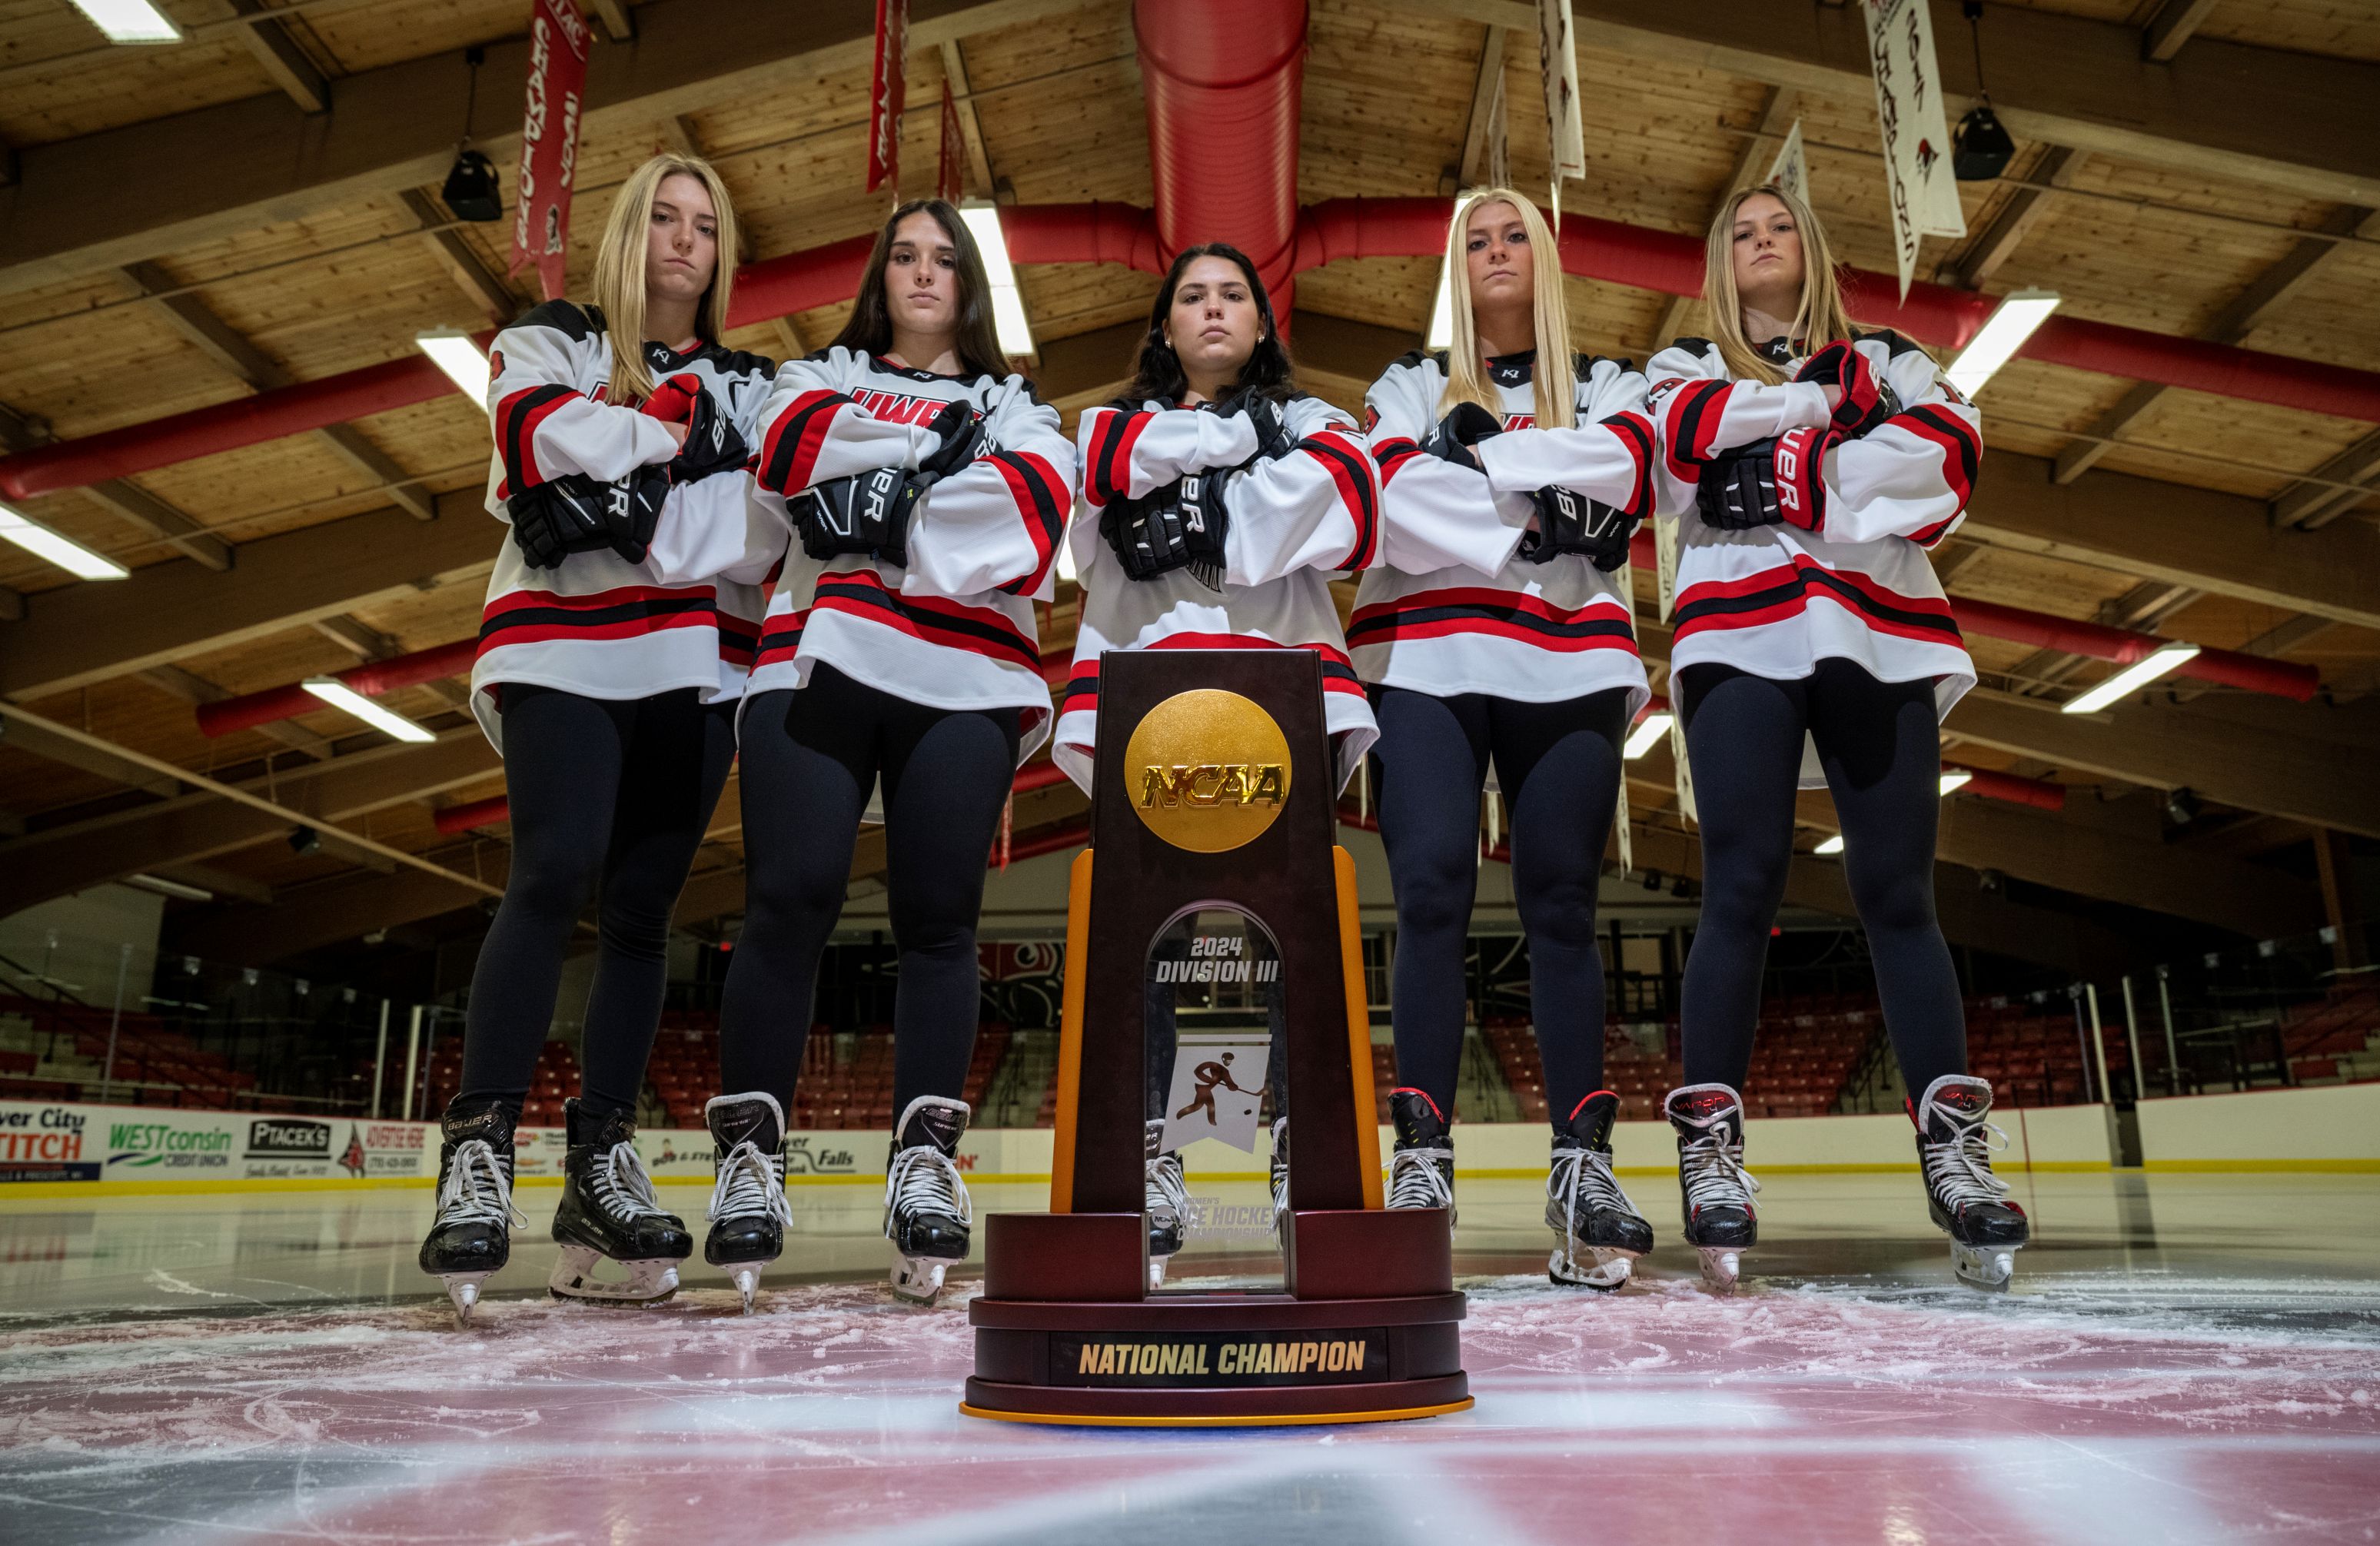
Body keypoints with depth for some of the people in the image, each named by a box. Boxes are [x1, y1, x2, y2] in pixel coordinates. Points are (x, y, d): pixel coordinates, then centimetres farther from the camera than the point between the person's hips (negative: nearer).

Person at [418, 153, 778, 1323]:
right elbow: (547, 446, -8)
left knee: (641, 906, 0)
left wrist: (628, 501, -7)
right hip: (563, 648, -2)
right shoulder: (546, 344, 15)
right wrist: (680, 422, -1)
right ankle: (478, 1148, -17)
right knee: (554, 875, -20)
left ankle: (600, 1166, 4)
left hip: (698, 665, 3)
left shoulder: (751, 386, 21)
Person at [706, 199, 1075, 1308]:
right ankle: (751, 1155, -4)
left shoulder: (1014, 405, 23)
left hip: (968, 683, 0)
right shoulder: (822, 376, 25)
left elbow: (1035, 514, 1)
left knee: (937, 916, -6)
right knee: (791, 899, -10)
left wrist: (881, 509, -6)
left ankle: (926, 1159, -3)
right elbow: (788, 454, 1)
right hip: (823, 662, 0)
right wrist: (941, 437, -1)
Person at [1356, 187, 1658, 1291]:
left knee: (1560, 904, -2)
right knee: (1432, 889, -13)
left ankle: (1583, 1167, 1)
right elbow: (1397, 506, -3)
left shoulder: (1604, 387, 21)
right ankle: (1421, 1159, -10)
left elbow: (1619, 473, -3)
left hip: (1567, 668, 1)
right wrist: (1532, 521, -8)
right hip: (1427, 661, -1)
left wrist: (1482, 452, -5)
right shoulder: (1409, 387, 18)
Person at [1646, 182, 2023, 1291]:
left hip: (1879, 637, 2)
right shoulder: (1686, 367, 21)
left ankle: (1955, 1153, -1)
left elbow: (1952, 453, 4)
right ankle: (1709, 1150, -10)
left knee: (1898, 894, -3)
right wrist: (1829, 410, 3)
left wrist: (1805, 473, -5)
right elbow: (1688, 440, -2)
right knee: (1742, 889, -10)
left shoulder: (1888, 362, 23)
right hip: (1744, 633, -1)